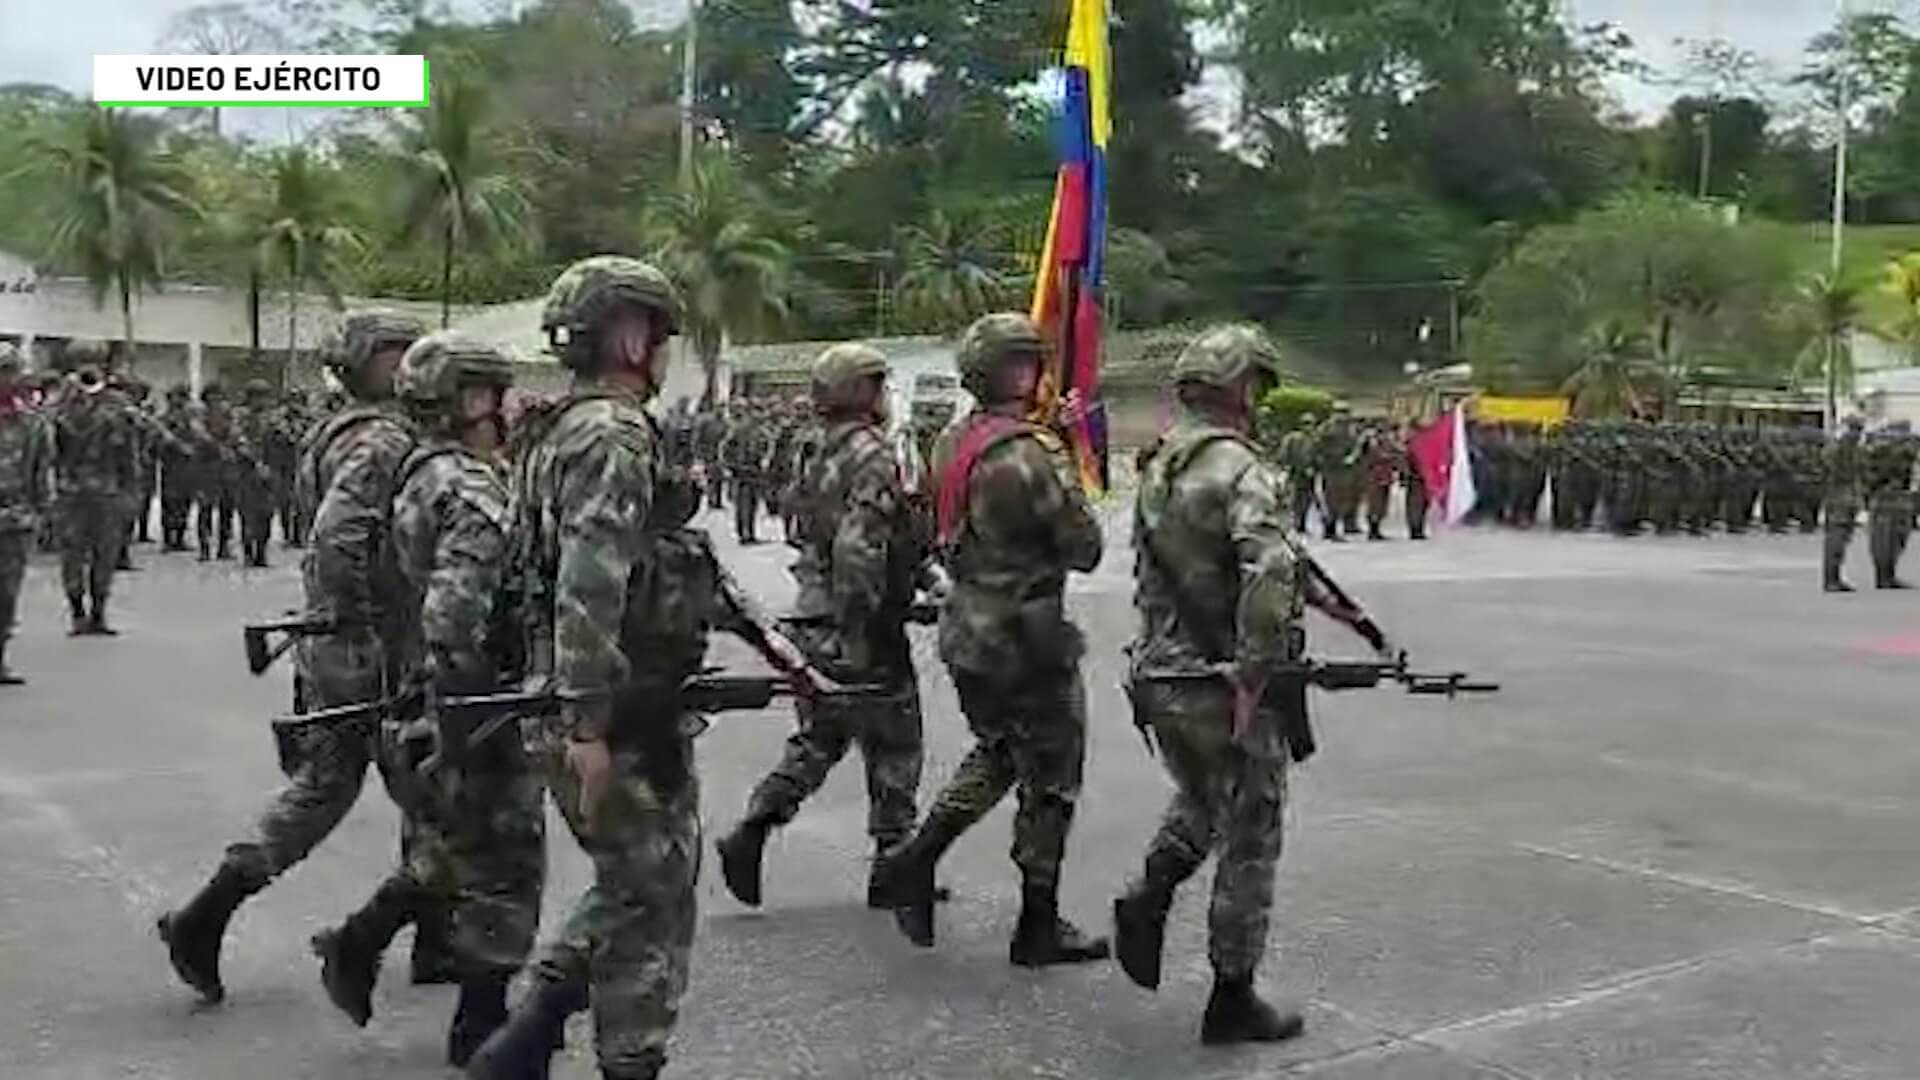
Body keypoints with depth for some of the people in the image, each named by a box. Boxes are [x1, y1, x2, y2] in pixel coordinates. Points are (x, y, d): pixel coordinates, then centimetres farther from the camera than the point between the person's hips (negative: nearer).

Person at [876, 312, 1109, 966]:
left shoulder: (953, 442, 5)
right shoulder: (1030, 454, -21)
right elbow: (1085, 549, -17)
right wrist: (1069, 481, 1)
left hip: (966, 633, 8)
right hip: (1026, 639, -8)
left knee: (995, 753, 26)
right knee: (1050, 781, 6)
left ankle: (914, 861, 20)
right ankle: (1039, 926, 16)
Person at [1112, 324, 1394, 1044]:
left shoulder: (1158, 468, 9)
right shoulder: (1239, 470, -17)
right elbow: (1269, 575, -32)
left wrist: (1322, 598, 20)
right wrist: (1253, 679, -25)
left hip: (1159, 679, 8)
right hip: (1224, 687, -7)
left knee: (1198, 805, 31)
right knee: (1249, 842, 7)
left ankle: (1148, 898, 11)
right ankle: (1233, 999, 16)